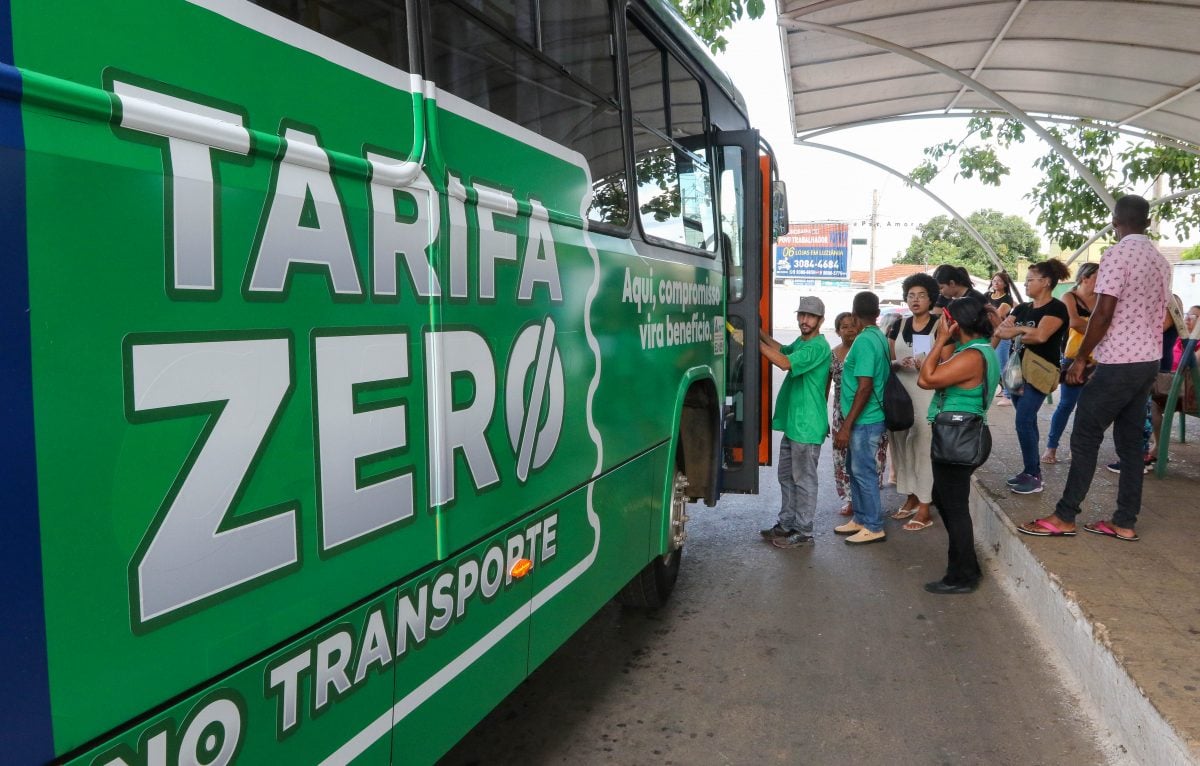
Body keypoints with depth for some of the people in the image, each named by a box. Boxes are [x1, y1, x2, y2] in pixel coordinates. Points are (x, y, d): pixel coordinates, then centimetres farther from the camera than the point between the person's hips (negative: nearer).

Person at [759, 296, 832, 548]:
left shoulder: (818, 347, -17)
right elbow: (782, 349, 7)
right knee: (786, 477, 16)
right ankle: (786, 525, 27)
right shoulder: (800, 342, 15)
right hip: (792, 423, 9)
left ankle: (803, 532, 8)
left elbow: (785, 363, -26)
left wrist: (756, 342, -24)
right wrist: (758, 330, -3)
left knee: (803, 480, -1)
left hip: (807, 426, -9)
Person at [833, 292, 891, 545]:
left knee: (864, 471, 0)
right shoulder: (879, 337, 9)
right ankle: (861, 519, 27)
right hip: (864, 419, 9)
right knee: (856, 469, 17)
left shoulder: (864, 341, -19)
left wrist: (846, 425, -20)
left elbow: (865, 387, -23)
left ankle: (874, 527, 9)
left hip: (865, 420, -9)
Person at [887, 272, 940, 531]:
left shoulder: (940, 326, -1)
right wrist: (899, 364, -10)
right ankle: (911, 498, 23)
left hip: (928, 395, -5)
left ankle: (924, 509, 0)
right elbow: (888, 361, 12)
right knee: (902, 446, 8)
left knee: (924, 447, -6)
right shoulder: (898, 327, 11)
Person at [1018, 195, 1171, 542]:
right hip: (1149, 360, 8)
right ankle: (1125, 522, 14)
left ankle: (1064, 517, 2)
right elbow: (1156, 313, 18)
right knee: (1130, 441, 10)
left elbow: (1104, 313, -18)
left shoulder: (1118, 254, -13)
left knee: (1085, 438, -2)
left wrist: (1080, 358, -10)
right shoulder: (1161, 261, 13)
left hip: (1119, 362, -8)